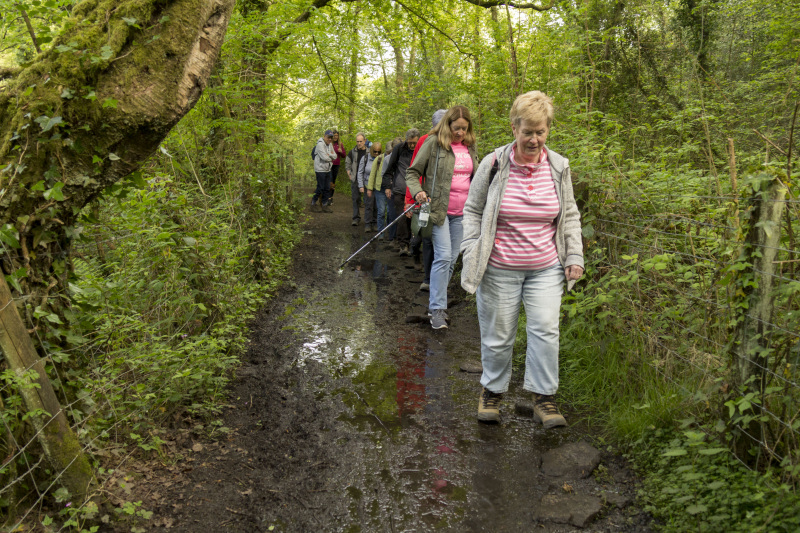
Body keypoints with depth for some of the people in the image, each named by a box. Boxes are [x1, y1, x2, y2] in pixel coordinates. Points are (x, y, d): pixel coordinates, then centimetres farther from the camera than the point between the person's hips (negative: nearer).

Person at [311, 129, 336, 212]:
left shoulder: (330, 145, 13)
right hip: (320, 169, -8)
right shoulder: (320, 144, -14)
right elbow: (324, 157, -21)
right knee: (320, 188, -5)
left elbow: (335, 156, 8)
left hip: (327, 169, 8)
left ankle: (325, 204, 15)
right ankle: (313, 203, 11)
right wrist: (331, 158, -2)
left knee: (327, 188, 8)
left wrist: (329, 154, -12)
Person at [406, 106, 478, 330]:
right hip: (439, 209, -6)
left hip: (461, 212, 6)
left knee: (452, 259, 9)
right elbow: (412, 172, -2)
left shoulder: (470, 147, 11)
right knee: (443, 256, -13)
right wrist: (417, 192, -19)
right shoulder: (434, 143, -5)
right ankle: (437, 308, -6)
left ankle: (436, 300, 23)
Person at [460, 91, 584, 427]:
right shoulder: (494, 164, -6)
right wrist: (472, 253, -5)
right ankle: (492, 391, 28)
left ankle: (544, 398, 13)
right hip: (499, 269, -2)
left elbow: (570, 215, 13)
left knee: (545, 330, -3)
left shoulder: (558, 167, 3)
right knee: (498, 335, 7)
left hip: (546, 268, 2)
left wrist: (574, 255, 6)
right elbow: (473, 210, 3)